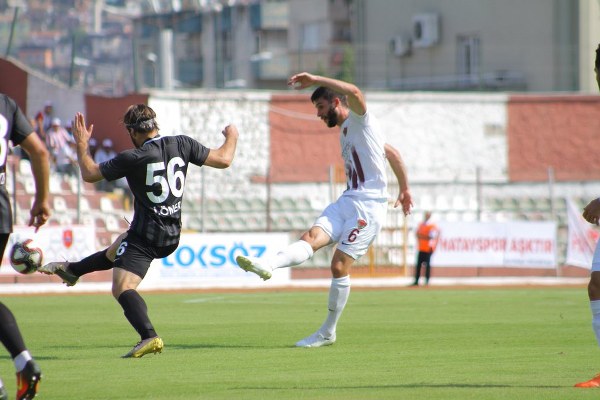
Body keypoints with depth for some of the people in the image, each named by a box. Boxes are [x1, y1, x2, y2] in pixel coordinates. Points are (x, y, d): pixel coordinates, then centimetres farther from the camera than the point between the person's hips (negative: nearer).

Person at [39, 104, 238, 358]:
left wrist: (81, 144, 11)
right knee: (116, 249, 32)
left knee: (122, 288, -14)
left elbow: (89, 174, -5)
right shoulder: (182, 145, -3)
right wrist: (232, 137, 23)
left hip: (145, 235, -8)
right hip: (172, 236, 8)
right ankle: (72, 270, 53)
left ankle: (149, 336, -35)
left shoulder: (133, 158, -16)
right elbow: (223, 159, 3)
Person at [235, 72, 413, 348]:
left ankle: (328, 333, -3)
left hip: (368, 206, -8)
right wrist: (404, 189, 35)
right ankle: (266, 265, -43)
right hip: (346, 202, 8)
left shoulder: (359, 120, -3)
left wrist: (314, 79, -23)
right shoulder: (345, 131, 24)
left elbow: (354, 92, -27)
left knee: (339, 265, -12)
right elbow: (392, 153, 31)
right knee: (311, 238, -18)